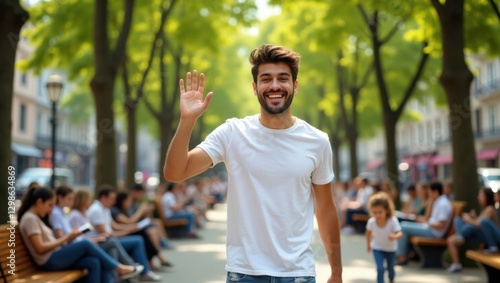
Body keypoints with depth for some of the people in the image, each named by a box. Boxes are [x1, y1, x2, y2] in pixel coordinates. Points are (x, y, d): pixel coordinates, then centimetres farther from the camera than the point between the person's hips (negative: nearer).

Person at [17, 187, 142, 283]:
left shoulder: (35, 218, 21)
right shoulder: (29, 218, -10)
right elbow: (40, 248, -19)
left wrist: (68, 239, 0)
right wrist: (66, 238, -13)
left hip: (56, 256, 9)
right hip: (50, 261, -9)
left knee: (94, 262, -12)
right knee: (85, 244, -20)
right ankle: (119, 268, -7)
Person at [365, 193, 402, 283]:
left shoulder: (393, 221, -33)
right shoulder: (371, 222, -26)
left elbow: (400, 233, -41)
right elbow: (368, 232, -5)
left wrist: (395, 237, -63)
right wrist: (368, 244, 8)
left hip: (390, 248, 0)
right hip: (377, 248, 0)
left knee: (390, 268, 20)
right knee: (380, 268, -17)